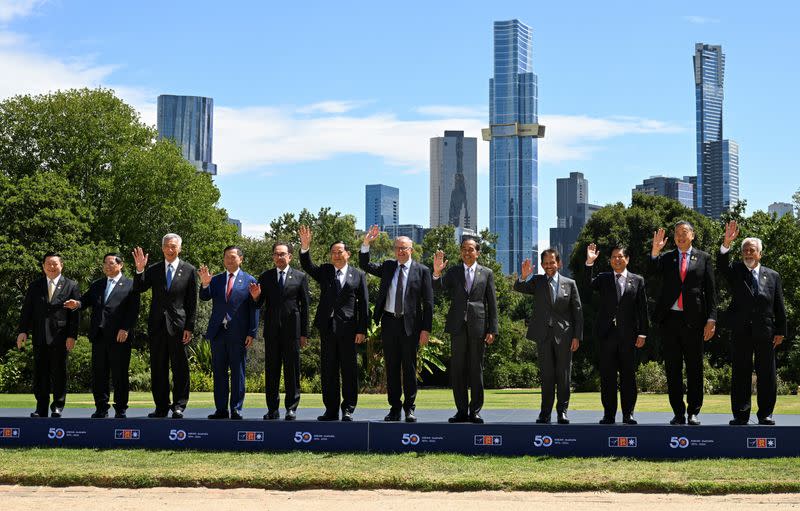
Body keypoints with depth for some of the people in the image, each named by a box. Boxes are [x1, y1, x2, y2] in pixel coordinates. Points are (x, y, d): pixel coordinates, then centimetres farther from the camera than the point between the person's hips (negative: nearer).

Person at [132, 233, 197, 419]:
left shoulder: (189, 270, 2)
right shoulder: (153, 269, 9)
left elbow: (192, 302, 0)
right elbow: (139, 289, 0)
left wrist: (189, 327, -5)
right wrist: (139, 270, -15)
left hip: (178, 325, -3)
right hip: (157, 325, 3)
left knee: (180, 368, 0)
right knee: (158, 368, 6)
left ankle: (179, 406, 7)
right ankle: (161, 407, 14)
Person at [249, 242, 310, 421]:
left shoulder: (300, 277, 4)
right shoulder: (265, 277, 9)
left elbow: (305, 306, 3)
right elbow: (259, 304, 8)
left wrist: (304, 333, 0)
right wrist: (255, 297, -16)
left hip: (292, 330, -2)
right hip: (271, 331, 2)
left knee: (292, 371, 1)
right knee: (271, 371, 4)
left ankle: (291, 408, 7)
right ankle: (272, 409, 9)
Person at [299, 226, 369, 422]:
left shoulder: (358, 275, 5)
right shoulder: (324, 271, 12)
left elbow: (364, 304, 3)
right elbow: (307, 266, -5)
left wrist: (362, 330, -4)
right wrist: (305, 246, -21)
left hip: (348, 327, -2)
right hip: (327, 326, 3)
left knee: (349, 370, 1)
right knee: (328, 370, 5)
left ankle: (348, 409, 7)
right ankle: (331, 410, 11)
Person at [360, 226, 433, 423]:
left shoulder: (422, 271, -1)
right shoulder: (388, 267, 11)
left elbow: (428, 302, -3)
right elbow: (365, 265, 12)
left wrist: (426, 329, -9)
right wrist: (366, 244, -3)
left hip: (410, 324, -3)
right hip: (389, 322, 3)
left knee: (409, 367, 3)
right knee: (391, 367, 7)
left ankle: (409, 408, 12)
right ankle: (394, 408, 14)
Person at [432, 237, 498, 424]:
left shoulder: (487, 273, 7)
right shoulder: (453, 272, 11)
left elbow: (492, 303, 5)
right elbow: (438, 288, -3)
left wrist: (492, 330, -1)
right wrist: (437, 272, -22)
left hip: (478, 326, -1)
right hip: (458, 325, 1)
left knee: (476, 369, 2)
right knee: (457, 369, 3)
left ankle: (475, 410, 9)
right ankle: (461, 410, 9)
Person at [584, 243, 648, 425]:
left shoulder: (637, 280, 9)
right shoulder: (603, 279, 11)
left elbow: (642, 309, 6)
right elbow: (589, 284, -10)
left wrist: (642, 333, 0)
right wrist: (590, 263, -21)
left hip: (628, 335, -1)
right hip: (607, 333, 1)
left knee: (628, 374, 2)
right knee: (607, 375, 2)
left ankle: (628, 413, 9)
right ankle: (609, 413, 7)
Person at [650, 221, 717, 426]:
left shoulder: (703, 258, 8)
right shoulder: (666, 257, 11)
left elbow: (710, 291, 5)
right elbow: (654, 270, -9)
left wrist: (711, 319, -4)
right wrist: (655, 251, -26)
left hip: (694, 319, -1)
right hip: (670, 319, 1)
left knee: (694, 368, 3)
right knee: (673, 368, 4)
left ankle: (693, 412, 11)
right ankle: (678, 412, 11)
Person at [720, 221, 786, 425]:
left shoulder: (772, 276, 12)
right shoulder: (736, 272, 8)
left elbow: (779, 306, 9)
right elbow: (722, 264, -15)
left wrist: (780, 331, 3)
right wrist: (727, 243, -31)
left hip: (765, 332, 1)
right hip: (741, 331, -1)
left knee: (766, 374, 4)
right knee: (740, 373, 1)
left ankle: (765, 414, 12)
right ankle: (741, 414, 5)